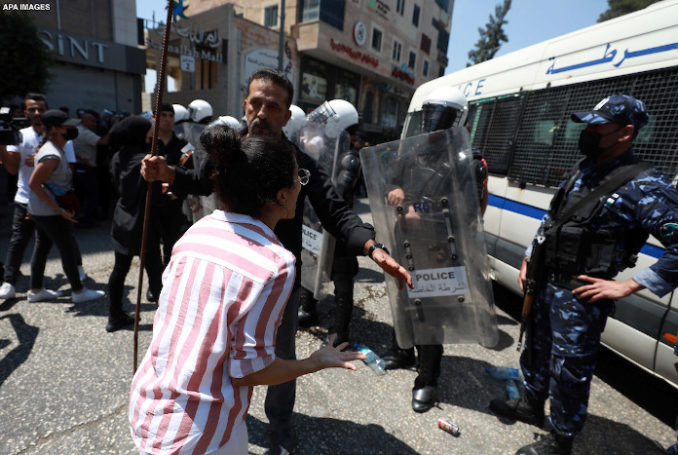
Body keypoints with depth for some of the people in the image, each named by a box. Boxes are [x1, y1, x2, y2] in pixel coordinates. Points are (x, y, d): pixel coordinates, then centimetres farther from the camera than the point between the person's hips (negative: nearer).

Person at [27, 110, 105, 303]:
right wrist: (59, 209, -23)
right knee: (69, 249, -2)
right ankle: (78, 292, 8)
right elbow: (34, 184, -23)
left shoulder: (56, 149, 9)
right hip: (48, 212, -10)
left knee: (42, 247, 17)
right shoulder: (52, 156, -22)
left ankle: (35, 290, 29)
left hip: (41, 209, 10)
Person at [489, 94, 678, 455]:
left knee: (568, 368, 8)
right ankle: (531, 404, 47)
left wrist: (626, 286, -20)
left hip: (580, 295, -7)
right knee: (537, 348, 23)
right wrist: (528, 259, 12)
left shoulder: (644, 187, -15)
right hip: (545, 283, 8)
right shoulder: (582, 171, 8)